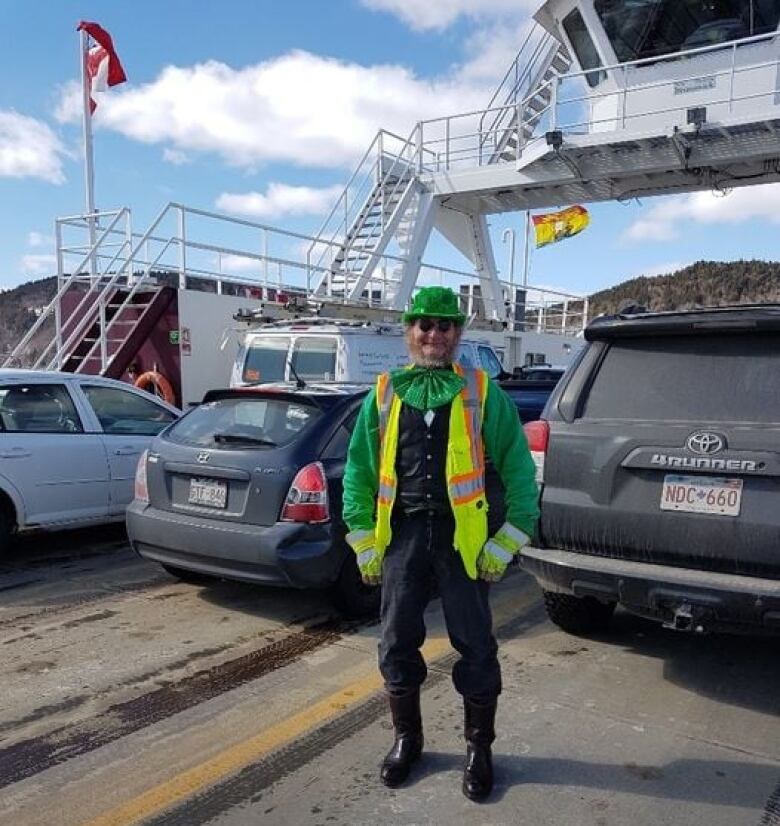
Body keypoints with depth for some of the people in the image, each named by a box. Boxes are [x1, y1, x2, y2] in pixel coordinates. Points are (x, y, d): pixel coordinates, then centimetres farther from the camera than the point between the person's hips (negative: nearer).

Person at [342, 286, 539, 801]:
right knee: (398, 642, 11)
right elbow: (359, 470, 10)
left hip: (463, 536, -2)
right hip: (402, 533, 2)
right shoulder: (383, 395, 7)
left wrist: (506, 543, -5)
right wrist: (365, 542, 5)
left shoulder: (483, 394, 1)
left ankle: (480, 747, 27)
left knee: (475, 646, 6)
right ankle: (407, 738, 33)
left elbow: (518, 468, 1)